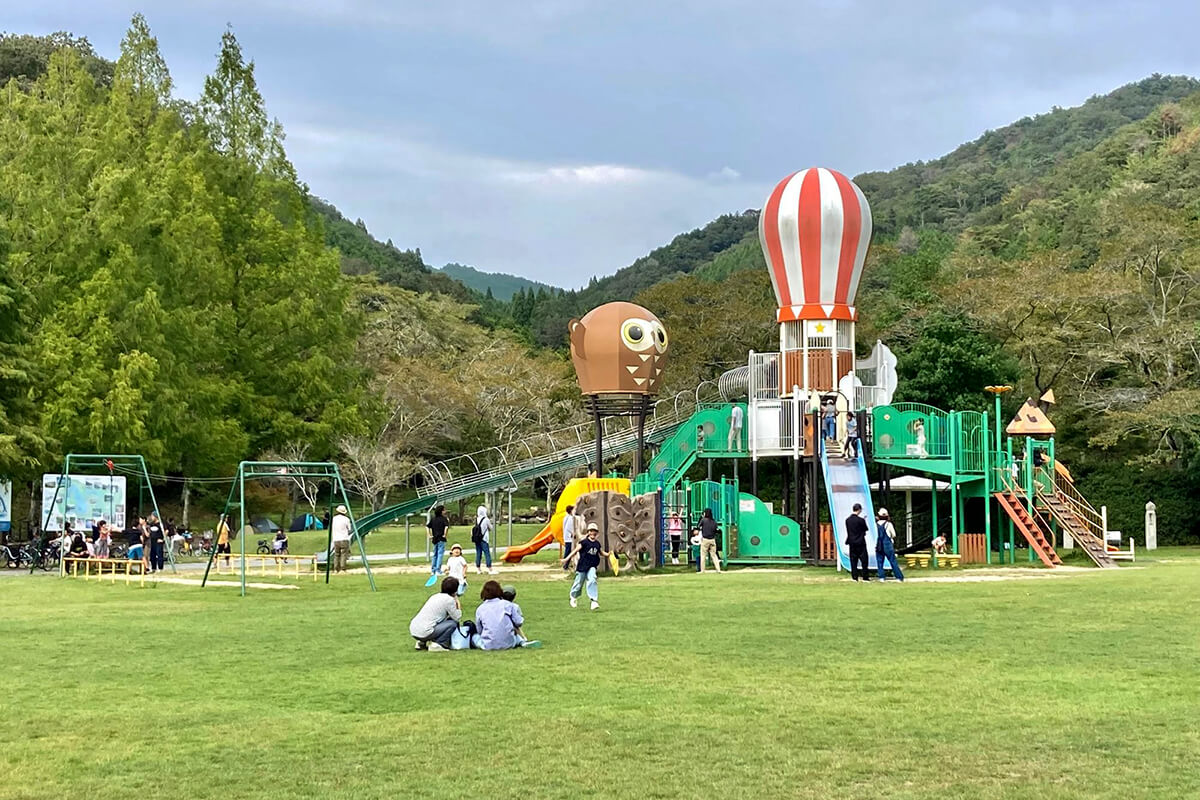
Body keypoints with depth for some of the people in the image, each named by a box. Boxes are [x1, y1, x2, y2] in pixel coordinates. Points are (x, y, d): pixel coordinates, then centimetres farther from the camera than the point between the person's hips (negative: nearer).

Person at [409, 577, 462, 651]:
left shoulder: (436, 596, 19)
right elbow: (457, 617, 0)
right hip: (424, 632, -9)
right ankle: (437, 645, -5)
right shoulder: (449, 599, -6)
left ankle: (422, 643, 18)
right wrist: (458, 602, 12)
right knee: (453, 623, -1)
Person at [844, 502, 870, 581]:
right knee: (864, 560, 4)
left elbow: (848, 531, 9)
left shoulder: (847, 520, 1)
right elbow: (865, 530, -2)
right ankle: (865, 577, 5)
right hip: (860, 543, -5)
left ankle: (854, 577, 7)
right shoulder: (860, 520, -15)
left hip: (851, 543, 5)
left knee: (853, 561, 8)